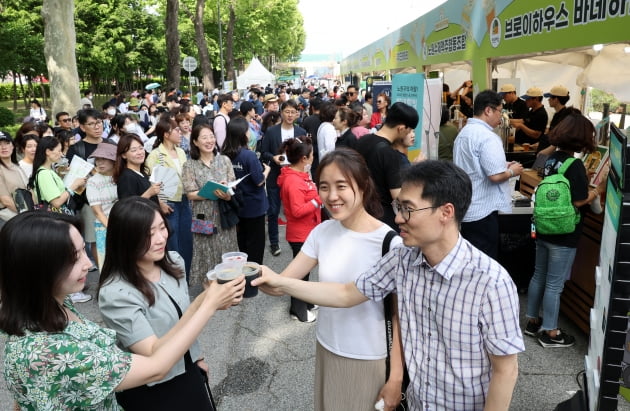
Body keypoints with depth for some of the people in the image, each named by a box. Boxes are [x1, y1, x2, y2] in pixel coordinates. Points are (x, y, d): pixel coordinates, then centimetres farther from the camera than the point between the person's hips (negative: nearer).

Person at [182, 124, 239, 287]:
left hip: (224, 215, 2)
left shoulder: (224, 160, 3)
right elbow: (191, 194, -7)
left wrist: (226, 194, -23)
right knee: (207, 254, 5)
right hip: (204, 217, -2)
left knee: (226, 253, 9)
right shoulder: (190, 165, -3)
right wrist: (215, 193, -21)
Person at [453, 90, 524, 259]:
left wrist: (503, 166, 16)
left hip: (464, 208, 9)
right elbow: (496, 176, -24)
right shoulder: (487, 137, -18)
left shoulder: (464, 132, 12)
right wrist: (512, 171, -4)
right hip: (483, 212, -9)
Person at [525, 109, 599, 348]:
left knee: (539, 276, 17)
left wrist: (586, 182, 12)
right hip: (563, 235, -8)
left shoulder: (552, 159, 4)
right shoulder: (574, 165, -18)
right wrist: (599, 190, -3)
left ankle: (533, 322, 31)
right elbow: (579, 201, -17)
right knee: (554, 284, 3)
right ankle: (550, 333, 17)